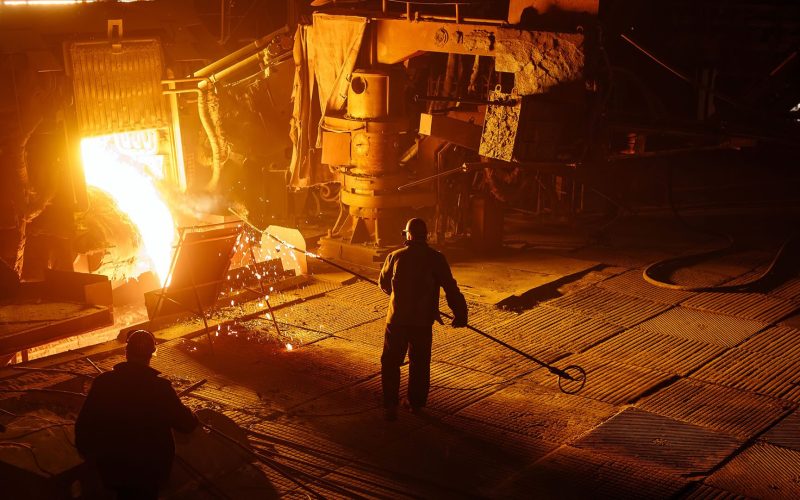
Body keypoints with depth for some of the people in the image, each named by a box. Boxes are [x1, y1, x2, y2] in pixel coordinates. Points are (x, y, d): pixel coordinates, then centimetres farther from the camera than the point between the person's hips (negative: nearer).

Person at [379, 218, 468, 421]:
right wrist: (460, 314, -2)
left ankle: (390, 406, 1)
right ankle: (416, 404, 23)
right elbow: (451, 289, -8)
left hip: (397, 319, 0)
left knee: (390, 362, 9)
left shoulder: (395, 257, -2)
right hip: (423, 322, 1)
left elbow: (384, 284, 14)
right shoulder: (436, 259, -4)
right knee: (420, 364, 16)